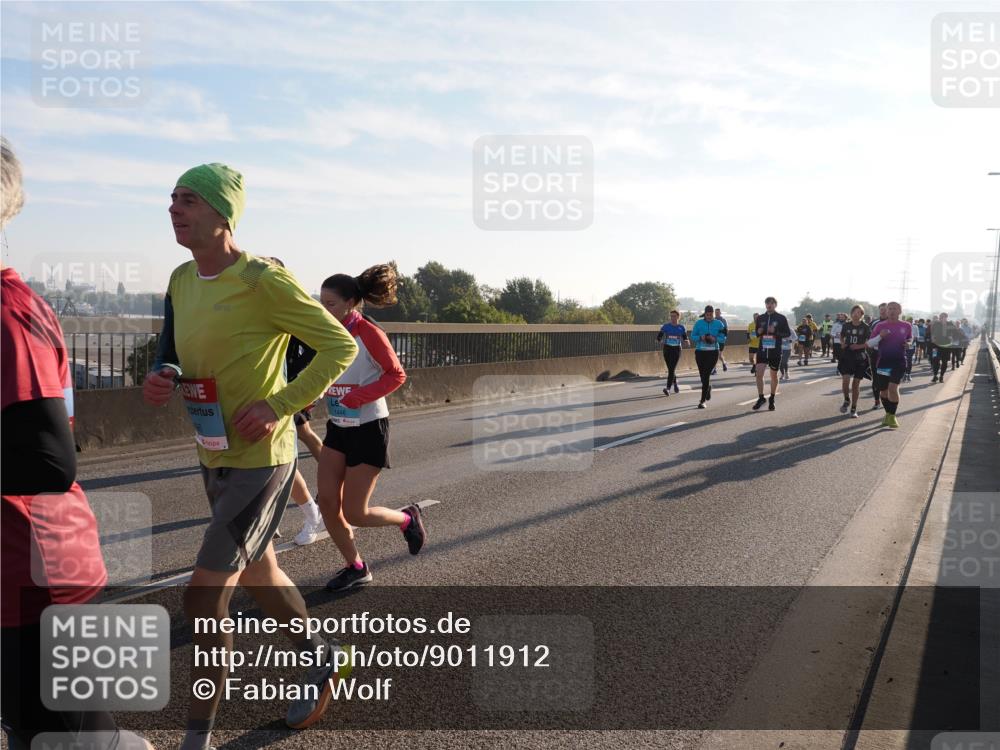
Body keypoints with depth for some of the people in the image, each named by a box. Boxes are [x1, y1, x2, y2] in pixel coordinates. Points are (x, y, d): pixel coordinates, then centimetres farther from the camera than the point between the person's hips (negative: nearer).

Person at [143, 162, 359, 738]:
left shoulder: (263, 280, -19)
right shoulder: (182, 280, 5)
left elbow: (342, 346, -16)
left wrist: (278, 406, -22)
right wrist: (161, 381, -7)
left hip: (260, 459, -8)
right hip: (215, 456, 9)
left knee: (204, 595, -6)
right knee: (259, 573, 22)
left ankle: (199, 736, 13)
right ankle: (320, 659, 46)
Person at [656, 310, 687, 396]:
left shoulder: (681, 328, 3)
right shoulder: (665, 326, 2)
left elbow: (685, 339, 8)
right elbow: (659, 336, -1)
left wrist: (686, 341, -15)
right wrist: (658, 339, -24)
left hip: (676, 350, -2)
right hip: (667, 349, 2)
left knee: (672, 369, -11)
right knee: (670, 369, 10)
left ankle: (668, 388, -15)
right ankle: (675, 384, 34)